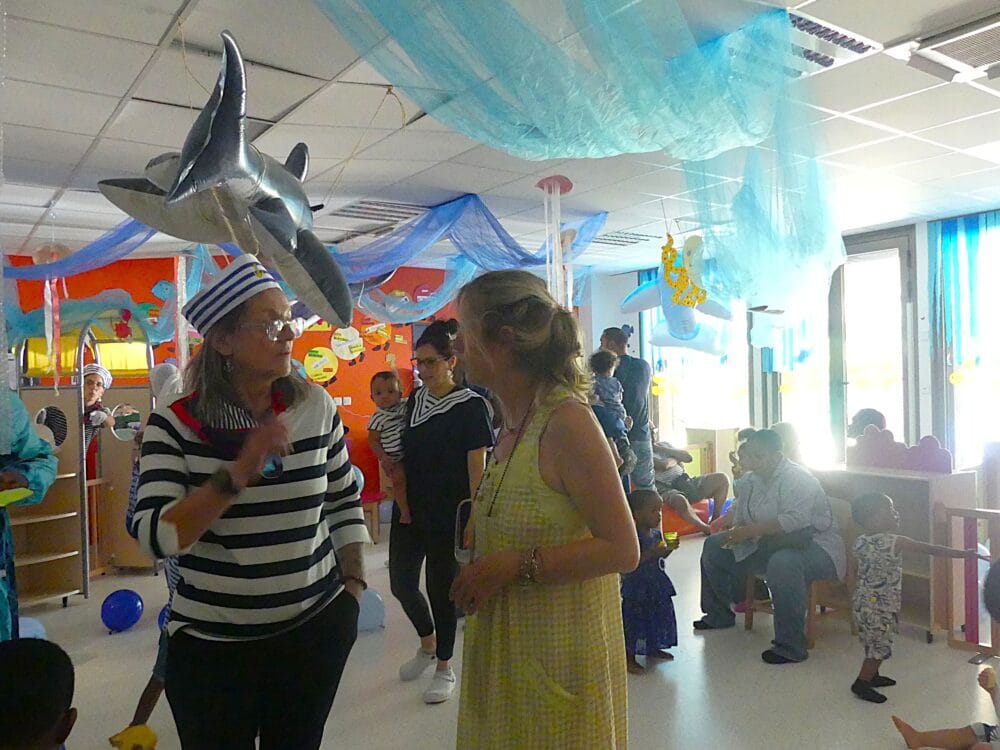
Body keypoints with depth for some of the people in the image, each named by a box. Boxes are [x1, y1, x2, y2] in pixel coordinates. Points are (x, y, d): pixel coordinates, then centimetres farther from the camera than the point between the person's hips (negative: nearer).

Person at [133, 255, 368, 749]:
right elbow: (155, 538, -19)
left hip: (317, 626, 3)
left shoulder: (317, 407, -3)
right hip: (212, 643, -2)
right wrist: (238, 472, -27)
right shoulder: (175, 424, -11)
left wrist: (353, 584, 6)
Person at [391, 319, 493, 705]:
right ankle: (427, 643, 39)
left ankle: (445, 669, 25)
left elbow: (478, 466, -12)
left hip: (447, 515, -6)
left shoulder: (470, 405, -11)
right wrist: (402, 502, 8)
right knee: (401, 583, 11)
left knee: (441, 588, 5)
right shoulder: (415, 399, 7)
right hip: (409, 510, 6)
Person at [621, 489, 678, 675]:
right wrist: (651, 553, -32)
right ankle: (629, 658, 14)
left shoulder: (657, 533, 3)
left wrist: (669, 548, -4)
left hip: (657, 586, 8)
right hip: (637, 588, -8)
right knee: (635, 623, 1)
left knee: (658, 617, 20)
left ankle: (653, 649, 41)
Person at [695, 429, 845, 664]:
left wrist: (751, 530, -34)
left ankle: (791, 647, -30)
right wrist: (737, 531, -10)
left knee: (783, 563, -42)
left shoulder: (797, 479, -20)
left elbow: (795, 521, -35)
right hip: (767, 543, 9)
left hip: (812, 544, -9)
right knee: (714, 546, 6)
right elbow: (740, 517, 14)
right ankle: (719, 615, 21)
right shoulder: (750, 480, 6)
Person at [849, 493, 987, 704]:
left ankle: (872, 675, 40)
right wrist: (965, 553, -14)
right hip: (881, 605, -7)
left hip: (863, 601, 8)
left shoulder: (860, 542, -2)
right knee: (879, 646, 7)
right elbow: (931, 549, -20)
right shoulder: (894, 542, -23)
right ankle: (861, 684, 16)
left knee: (874, 643, 24)